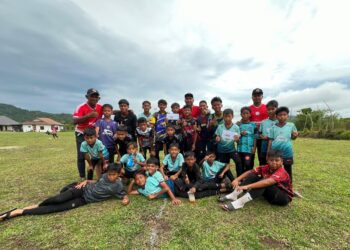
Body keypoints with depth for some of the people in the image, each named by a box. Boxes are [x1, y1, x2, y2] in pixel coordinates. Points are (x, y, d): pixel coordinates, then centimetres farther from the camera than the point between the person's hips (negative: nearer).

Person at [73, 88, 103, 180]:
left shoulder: (100, 107, -7)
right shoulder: (81, 107, -20)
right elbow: (75, 121, -31)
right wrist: (89, 115, -42)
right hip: (81, 134, -3)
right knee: (81, 156, -3)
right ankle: (82, 178, 11)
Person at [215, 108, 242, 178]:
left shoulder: (236, 127, -9)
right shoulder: (220, 127, -7)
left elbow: (237, 140, -7)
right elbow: (217, 138, -1)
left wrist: (237, 139, -29)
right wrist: (217, 139, -24)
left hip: (231, 149, -1)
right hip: (221, 150, 1)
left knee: (238, 162, -22)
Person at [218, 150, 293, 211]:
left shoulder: (281, 172, -27)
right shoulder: (266, 168, -8)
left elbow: (267, 182, -45)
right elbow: (250, 172, -9)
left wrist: (247, 186, -50)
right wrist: (237, 179, -25)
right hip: (270, 193, 7)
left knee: (264, 182, -35)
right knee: (253, 176, -11)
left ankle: (239, 203, -42)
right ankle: (234, 195, -20)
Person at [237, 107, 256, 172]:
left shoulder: (253, 125, 1)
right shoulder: (239, 125, 5)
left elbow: (255, 137, 1)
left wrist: (254, 147, -5)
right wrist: (241, 134, -11)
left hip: (250, 149, -2)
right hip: (240, 148, 2)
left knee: (249, 165, -4)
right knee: (241, 165, 10)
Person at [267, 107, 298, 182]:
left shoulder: (291, 125, -2)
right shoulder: (273, 127, -1)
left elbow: (293, 137, 9)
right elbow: (270, 141, 2)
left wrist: (295, 135, -15)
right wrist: (268, 154, 2)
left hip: (287, 153, 0)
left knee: (288, 171, 15)